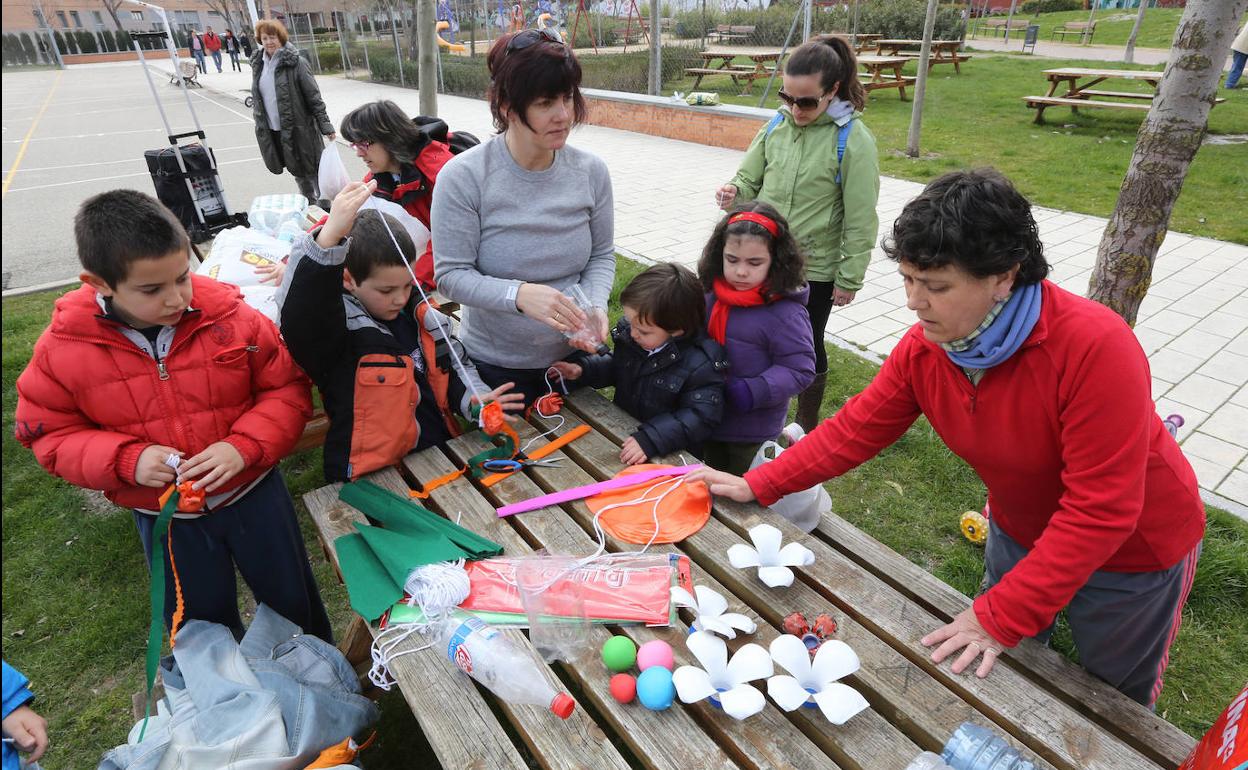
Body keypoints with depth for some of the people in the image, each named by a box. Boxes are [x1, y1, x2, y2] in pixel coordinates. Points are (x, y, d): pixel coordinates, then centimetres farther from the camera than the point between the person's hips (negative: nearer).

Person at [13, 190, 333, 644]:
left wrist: (244, 446, -26)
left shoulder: (230, 316, -18)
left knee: (293, 601, 19)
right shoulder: (63, 349, -14)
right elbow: (49, 434, -3)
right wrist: (126, 460, -21)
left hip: (252, 492, -1)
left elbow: (286, 390, -10)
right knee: (202, 628, 23)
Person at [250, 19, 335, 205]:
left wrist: (325, 125, -15)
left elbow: (313, 96, -12)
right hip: (271, 130, 6)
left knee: (310, 169, 0)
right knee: (298, 171, 15)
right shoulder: (258, 63, 8)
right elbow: (256, 95, 19)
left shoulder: (295, 62, -10)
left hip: (298, 129, -6)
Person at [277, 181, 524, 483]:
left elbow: (456, 365, 17)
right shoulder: (335, 327, -10)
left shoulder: (421, 314, 7)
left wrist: (473, 399, -3)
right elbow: (298, 313, -32)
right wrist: (329, 236, -44)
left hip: (442, 455, 5)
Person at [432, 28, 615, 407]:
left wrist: (595, 304, -19)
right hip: (494, 366, -3)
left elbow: (602, 256, 1)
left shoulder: (591, 171, -9)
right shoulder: (463, 177, -18)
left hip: (573, 354, 3)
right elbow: (451, 274, -18)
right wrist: (519, 294, -34)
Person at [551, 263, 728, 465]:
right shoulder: (629, 334, -1)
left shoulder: (701, 364, -21)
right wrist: (583, 369, 3)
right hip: (624, 434, 6)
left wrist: (649, 440, -33)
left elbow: (699, 418, -24)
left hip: (670, 455, -6)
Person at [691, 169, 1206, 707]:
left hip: (1131, 549, -4)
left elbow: (1099, 510, -34)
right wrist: (759, 485, -13)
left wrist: (1000, 615, -33)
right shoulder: (924, 347, -19)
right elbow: (857, 428, -10)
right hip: (1020, 534, 5)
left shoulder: (1097, 346, -36)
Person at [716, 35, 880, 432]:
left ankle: (807, 427, 34)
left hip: (815, 270, -4)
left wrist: (849, 279, -9)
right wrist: (734, 192, -16)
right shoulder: (777, 125, 1)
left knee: (806, 349, 12)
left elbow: (860, 220, -11)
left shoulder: (853, 140, -14)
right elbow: (749, 178, 8)